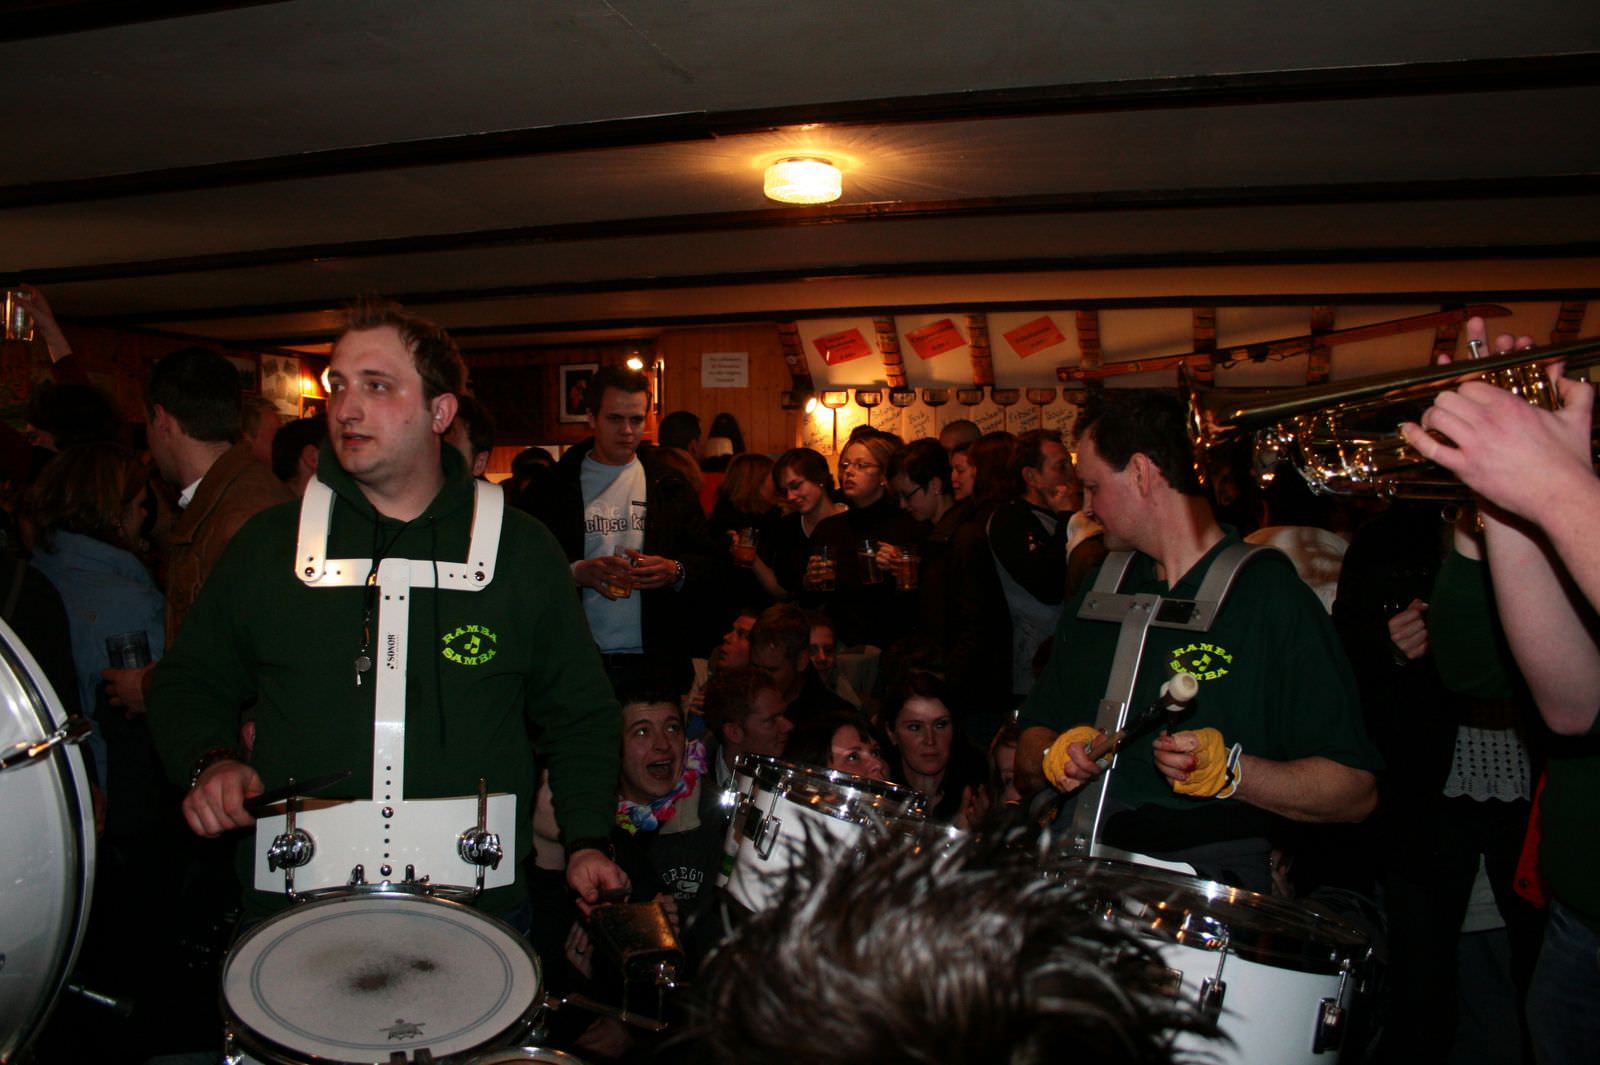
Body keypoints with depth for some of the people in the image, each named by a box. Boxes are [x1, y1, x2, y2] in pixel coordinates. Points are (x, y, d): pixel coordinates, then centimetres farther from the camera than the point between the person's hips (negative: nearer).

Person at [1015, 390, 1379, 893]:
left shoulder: (1272, 596, -2)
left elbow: (1356, 789, -3)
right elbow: (1035, 728, 19)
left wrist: (1233, 771, -19)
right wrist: (1052, 755, -3)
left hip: (1210, 874, -5)